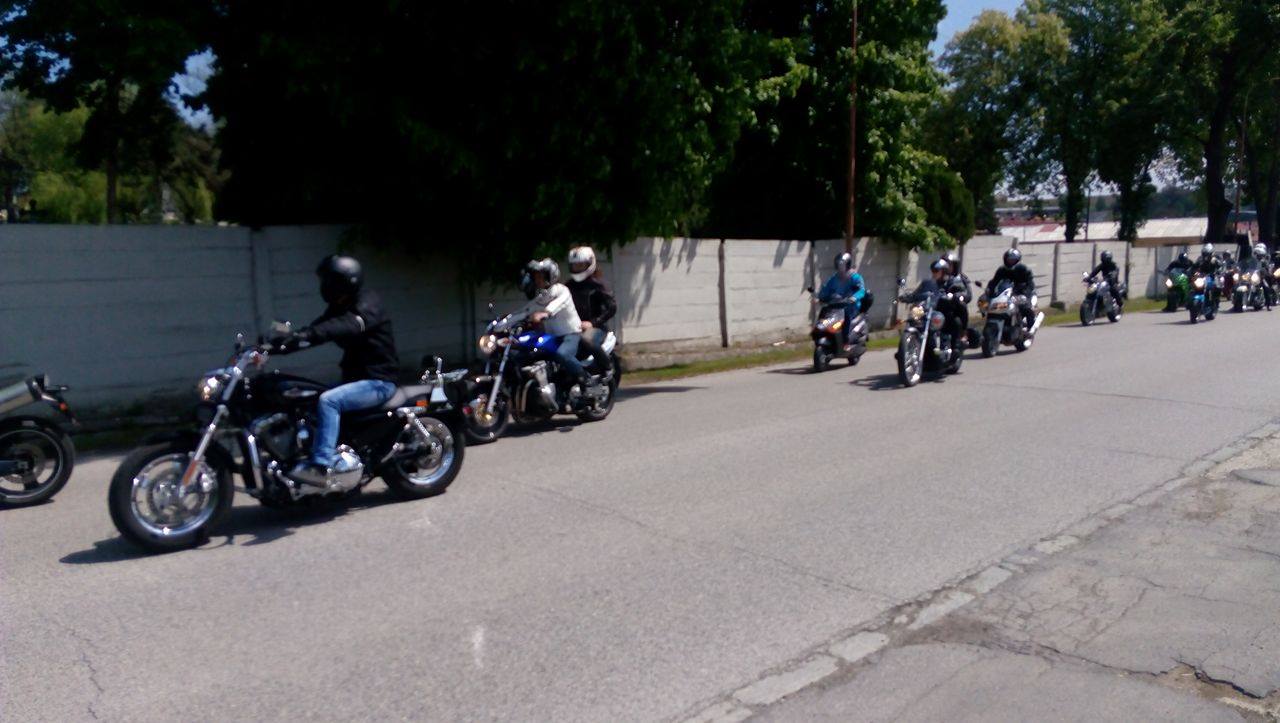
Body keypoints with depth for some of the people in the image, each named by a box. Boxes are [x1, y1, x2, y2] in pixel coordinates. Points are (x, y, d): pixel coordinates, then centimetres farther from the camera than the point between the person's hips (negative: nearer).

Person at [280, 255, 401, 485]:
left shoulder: (367, 304, -14)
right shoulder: (339, 307, 13)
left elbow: (350, 325, -34)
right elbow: (319, 327, 3)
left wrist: (308, 334, -46)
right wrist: (285, 341, -14)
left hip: (378, 381, -9)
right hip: (355, 376, 9)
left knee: (328, 401, -27)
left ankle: (321, 467, -28)